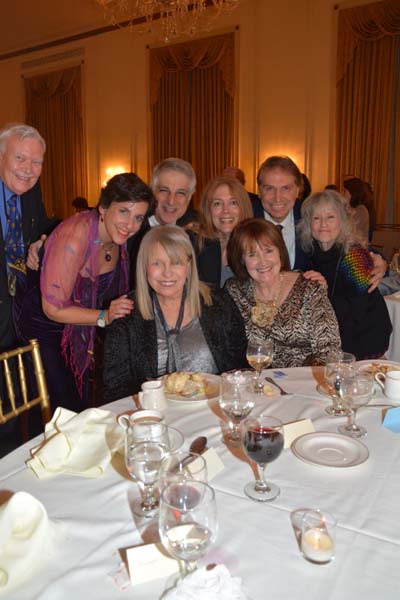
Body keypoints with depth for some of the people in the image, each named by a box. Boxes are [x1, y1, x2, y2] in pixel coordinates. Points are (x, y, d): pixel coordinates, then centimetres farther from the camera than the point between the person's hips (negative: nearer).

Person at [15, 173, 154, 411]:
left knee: (83, 407, 13)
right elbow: (53, 308, -27)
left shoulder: (117, 234, -7)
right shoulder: (74, 237, -31)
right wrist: (104, 317, -33)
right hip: (46, 330, -7)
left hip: (79, 333, 7)